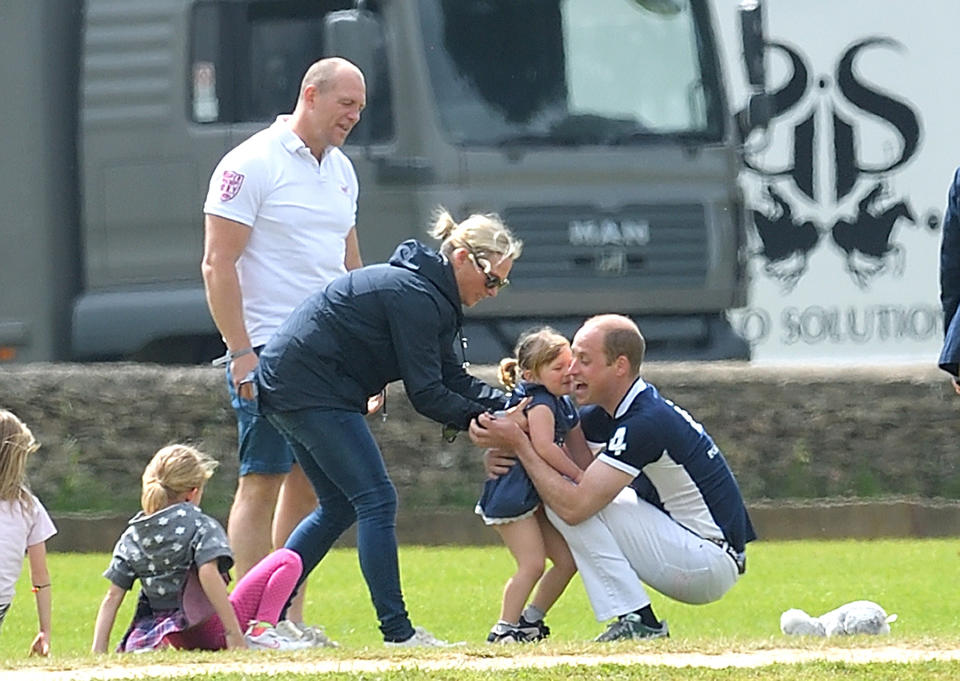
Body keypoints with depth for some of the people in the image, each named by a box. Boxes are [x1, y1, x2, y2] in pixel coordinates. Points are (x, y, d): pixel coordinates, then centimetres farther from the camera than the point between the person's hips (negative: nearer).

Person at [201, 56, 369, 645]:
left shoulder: (341, 171, 15)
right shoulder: (252, 165, -8)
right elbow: (218, 266, -11)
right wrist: (241, 353, -17)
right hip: (268, 353, -7)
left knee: (309, 483, 8)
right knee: (262, 481, -7)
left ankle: (291, 618, 12)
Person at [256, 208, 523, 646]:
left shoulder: (427, 292, 13)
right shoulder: (414, 297, -20)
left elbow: (452, 378, 12)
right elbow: (426, 394, -19)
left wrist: (507, 407, 0)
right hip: (310, 391, -11)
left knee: (339, 507, 17)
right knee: (376, 500, -10)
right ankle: (397, 633, -11)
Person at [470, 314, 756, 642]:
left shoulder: (647, 423, -24)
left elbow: (574, 506, -27)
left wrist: (518, 443, -20)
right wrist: (501, 453, -9)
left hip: (713, 561, -10)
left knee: (573, 504, -16)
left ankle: (637, 622, -14)